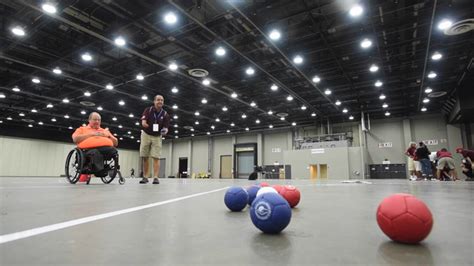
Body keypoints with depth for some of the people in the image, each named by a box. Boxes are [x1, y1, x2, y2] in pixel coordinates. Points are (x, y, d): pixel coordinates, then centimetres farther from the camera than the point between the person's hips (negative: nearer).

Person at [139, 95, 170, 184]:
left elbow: (166, 127, -6)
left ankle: (155, 177, -9)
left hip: (157, 137, 0)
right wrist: (144, 124, -42)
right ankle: (145, 177, 10)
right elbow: (143, 122, -19)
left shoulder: (165, 114, -4)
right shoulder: (148, 110, -6)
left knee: (156, 157, -8)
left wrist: (164, 131, -29)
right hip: (146, 135, 1)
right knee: (145, 157, 3)